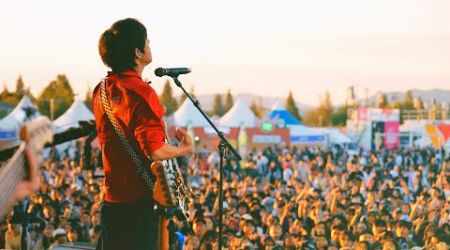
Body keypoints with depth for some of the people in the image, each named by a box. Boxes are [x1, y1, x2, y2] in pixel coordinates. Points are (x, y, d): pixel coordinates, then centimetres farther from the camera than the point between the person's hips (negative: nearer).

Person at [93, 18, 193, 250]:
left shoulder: (102, 90, 7)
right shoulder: (141, 93, -19)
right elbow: (155, 150, -25)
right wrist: (184, 149, -6)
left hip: (112, 198, 8)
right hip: (140, 200, -8)